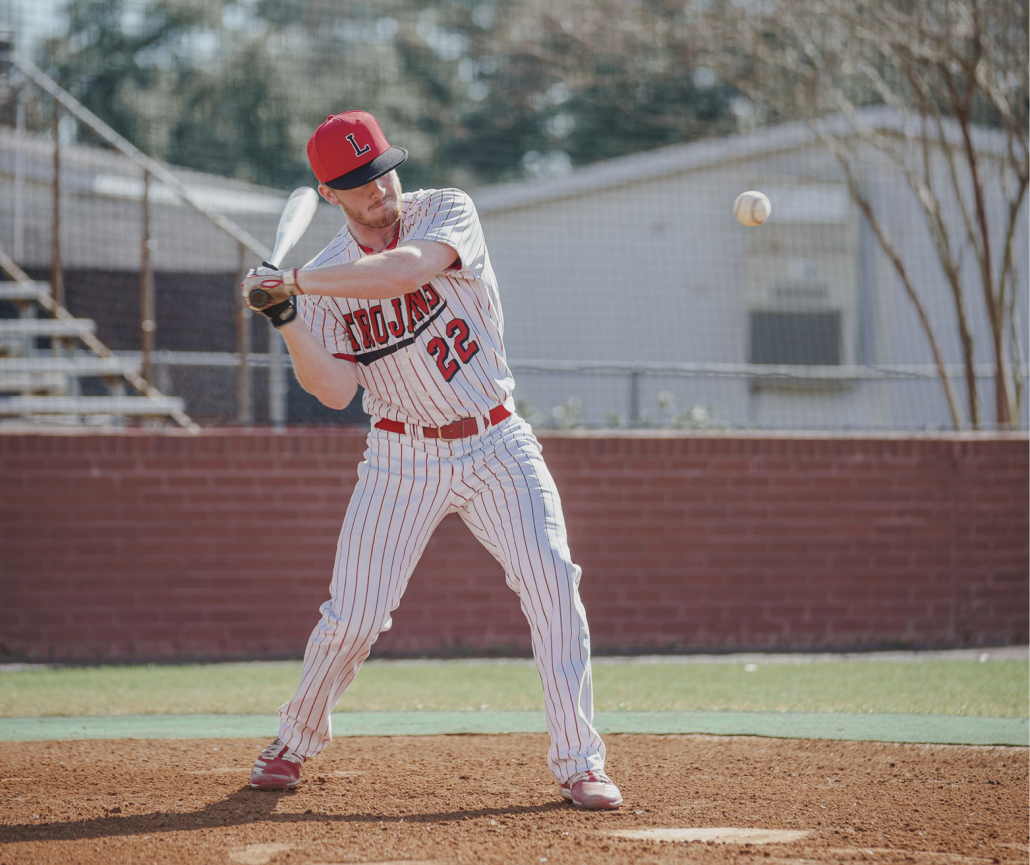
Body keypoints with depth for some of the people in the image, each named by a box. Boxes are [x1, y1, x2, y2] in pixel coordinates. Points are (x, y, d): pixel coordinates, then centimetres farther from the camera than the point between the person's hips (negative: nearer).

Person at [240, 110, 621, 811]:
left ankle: (579, 762, -10)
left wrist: (295, 282, -31)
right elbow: (335, 390, -11)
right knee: (353, 617, -4)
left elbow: (407, 269, -29)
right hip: (405, 459, 1)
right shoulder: (324, 279, -1)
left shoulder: (448, 212, -7)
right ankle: (297, 740, 23)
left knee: (553, 582, -17)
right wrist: (285, 318, -25)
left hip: (498, 446, -1)